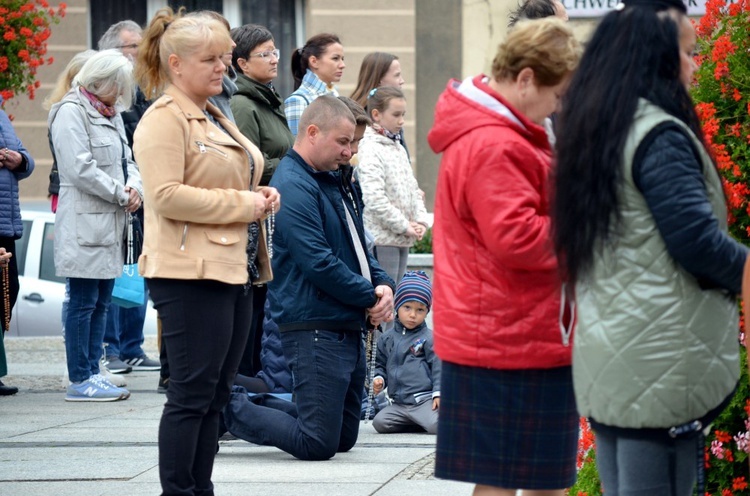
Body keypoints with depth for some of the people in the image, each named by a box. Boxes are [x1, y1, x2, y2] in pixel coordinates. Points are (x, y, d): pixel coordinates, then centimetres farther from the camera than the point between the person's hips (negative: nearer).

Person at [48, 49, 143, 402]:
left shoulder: (111, 114, 19)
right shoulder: (71, 113, -9)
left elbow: (126, 160, 21)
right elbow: (80, 168, -17)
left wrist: (134, 187, 0)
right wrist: (121, 194, -13)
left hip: (110, 222, 9)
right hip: (84, 221, -9)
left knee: (101, 302, 10)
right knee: (83, 303, -7)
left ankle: (92, 373, 15)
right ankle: (80, 381, -4)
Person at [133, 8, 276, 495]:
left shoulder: (214, 117, 19)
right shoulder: (164, 118, -10)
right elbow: (166, 194, -21)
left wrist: (260, 196, 9)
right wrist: (243, 204, -17)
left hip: (233, 269, 9)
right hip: (192, 272, -9)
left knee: (214, 395, 12)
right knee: (192, 394, -8)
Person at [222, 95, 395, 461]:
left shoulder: (331, 181, 17)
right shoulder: (293, 186, -16)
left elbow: (357, 246, 24)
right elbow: (318, 264, -23)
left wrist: (382, 284, 2)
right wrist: (370, 298, -12)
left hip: (349, 330, 10)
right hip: (314, 330, -10)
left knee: (344, 438, 15)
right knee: (318, 444, -10)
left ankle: (252, 403, 23)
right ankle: (229, 408, 4)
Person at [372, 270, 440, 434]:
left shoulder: (428, 338, 0)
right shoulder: (387, 339, 14)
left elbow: (438, 366, -3)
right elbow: (381, 364, 25)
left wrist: (438, 394, -11)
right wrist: (379, 379, 4)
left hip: (425, 400, -6)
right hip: (400, 404, 6)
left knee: (436, 427, -29)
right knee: (379, 422, -13)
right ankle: (418, 422, 3)